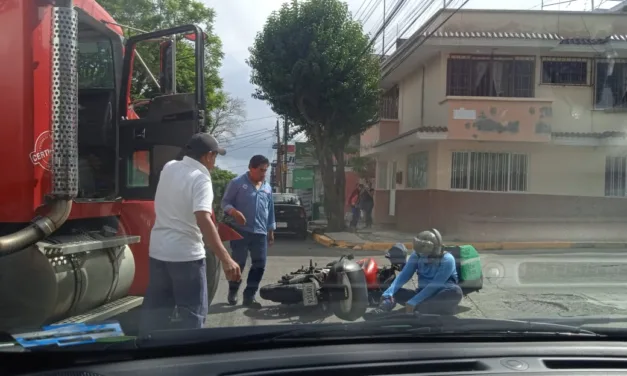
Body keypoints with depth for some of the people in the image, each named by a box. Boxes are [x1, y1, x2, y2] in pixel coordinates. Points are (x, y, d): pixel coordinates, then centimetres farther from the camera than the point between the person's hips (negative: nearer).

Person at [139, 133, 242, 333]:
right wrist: (225, 259, -36)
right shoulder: (200, 178, -18)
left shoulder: (169, 167, 4)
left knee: (155, 306, 18)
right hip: (186, 254, -7)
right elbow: (203, 220, -31)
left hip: (158, 250, 8)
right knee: (193, 312, 5)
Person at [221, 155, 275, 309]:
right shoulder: (237, 183, -3)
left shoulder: (267, 187, 14)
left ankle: (249, 296, 11)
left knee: (259, 265, 1)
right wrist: (234, 212, -23)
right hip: (241, 231, -5)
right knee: (238, 263, 3)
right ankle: (232, 291, 26)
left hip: (260, 233, 5)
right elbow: (225, 202, -3)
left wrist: (271, 230, 18)